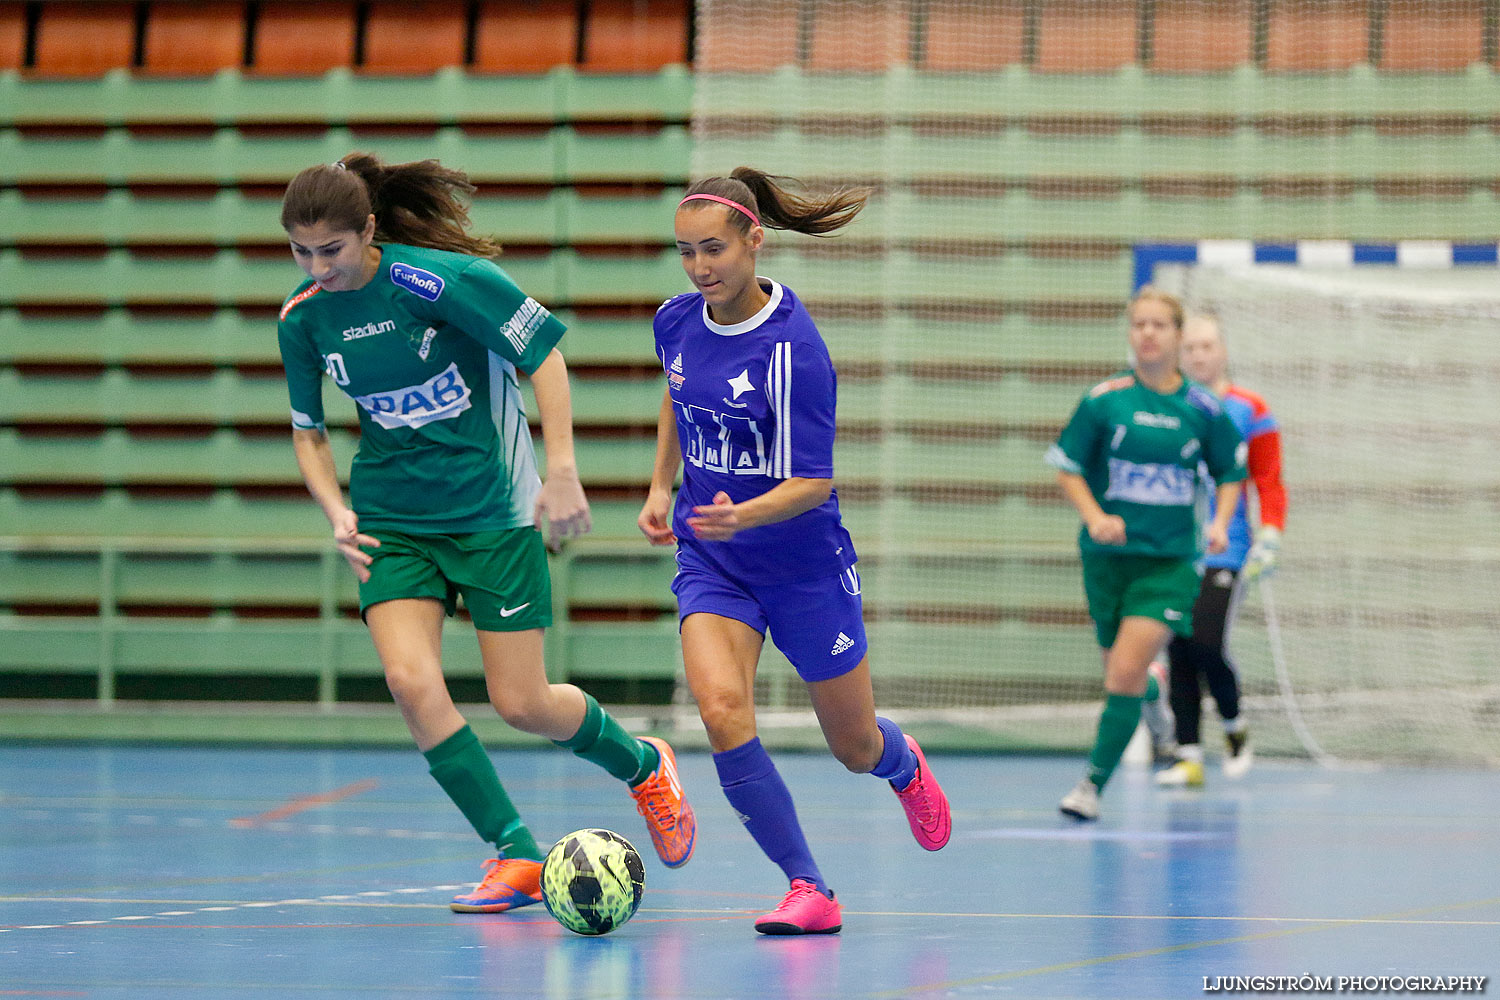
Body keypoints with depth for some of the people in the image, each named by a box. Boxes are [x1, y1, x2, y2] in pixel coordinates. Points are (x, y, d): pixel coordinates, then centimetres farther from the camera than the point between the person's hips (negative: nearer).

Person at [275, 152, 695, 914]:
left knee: (522, 705, -2)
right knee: (411, 680, -18)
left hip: (490, 509, -4)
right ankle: (517, 856, -5)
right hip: (391, 521, 4)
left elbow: (543, 352, -14)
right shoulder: (303, 318, -4)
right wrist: (336, 510, -8)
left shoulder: (436, 278, -20)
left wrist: (561, 472, -19)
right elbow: (308, 430, 9)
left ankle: (644, 767, 31)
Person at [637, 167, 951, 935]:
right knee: (722, 712, -23)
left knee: (855, 748, 13)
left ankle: (904, 767, 52)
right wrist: (660, 487, 13)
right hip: (710, 559, 4)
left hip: (802, 562, -4)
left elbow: (812, 483, -22)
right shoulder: (676, 322, -5)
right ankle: (807, 889, -13)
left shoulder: (792, 347, -23)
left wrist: (741, 516, -39)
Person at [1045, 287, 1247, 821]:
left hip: (1170, 558, -1)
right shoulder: (1104, 398, -3)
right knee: (1121, 671, 11)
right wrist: (1095, 516, -12)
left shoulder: (1203, 408, 0)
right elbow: (1067, 467, 4)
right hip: (1109, 555, 1)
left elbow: (1230, 473, 13)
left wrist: (1220, 521, -4)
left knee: (1127, 669, -17)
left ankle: (1094, 782, -13)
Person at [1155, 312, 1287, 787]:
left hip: (1224, 550, -3)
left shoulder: (1247, 410, 3)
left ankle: (1235, 726, 13)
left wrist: (1268, 541, -7)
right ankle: (1189, 756, 4)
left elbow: (1270, 483, 3)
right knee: (1179, 654, -1)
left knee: (1208, 645, -14)